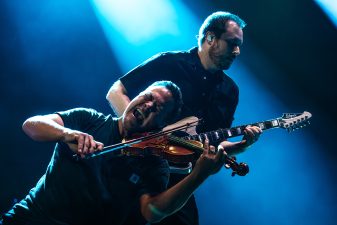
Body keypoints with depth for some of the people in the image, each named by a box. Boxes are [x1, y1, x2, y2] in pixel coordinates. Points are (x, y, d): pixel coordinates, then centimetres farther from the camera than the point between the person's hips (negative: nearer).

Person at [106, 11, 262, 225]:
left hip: (179, 177, 5)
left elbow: (215, 143, 15)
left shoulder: (230, 91, 11)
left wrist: (243, 144, -6)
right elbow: (116, 92, -4)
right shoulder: (169, 63, -5)